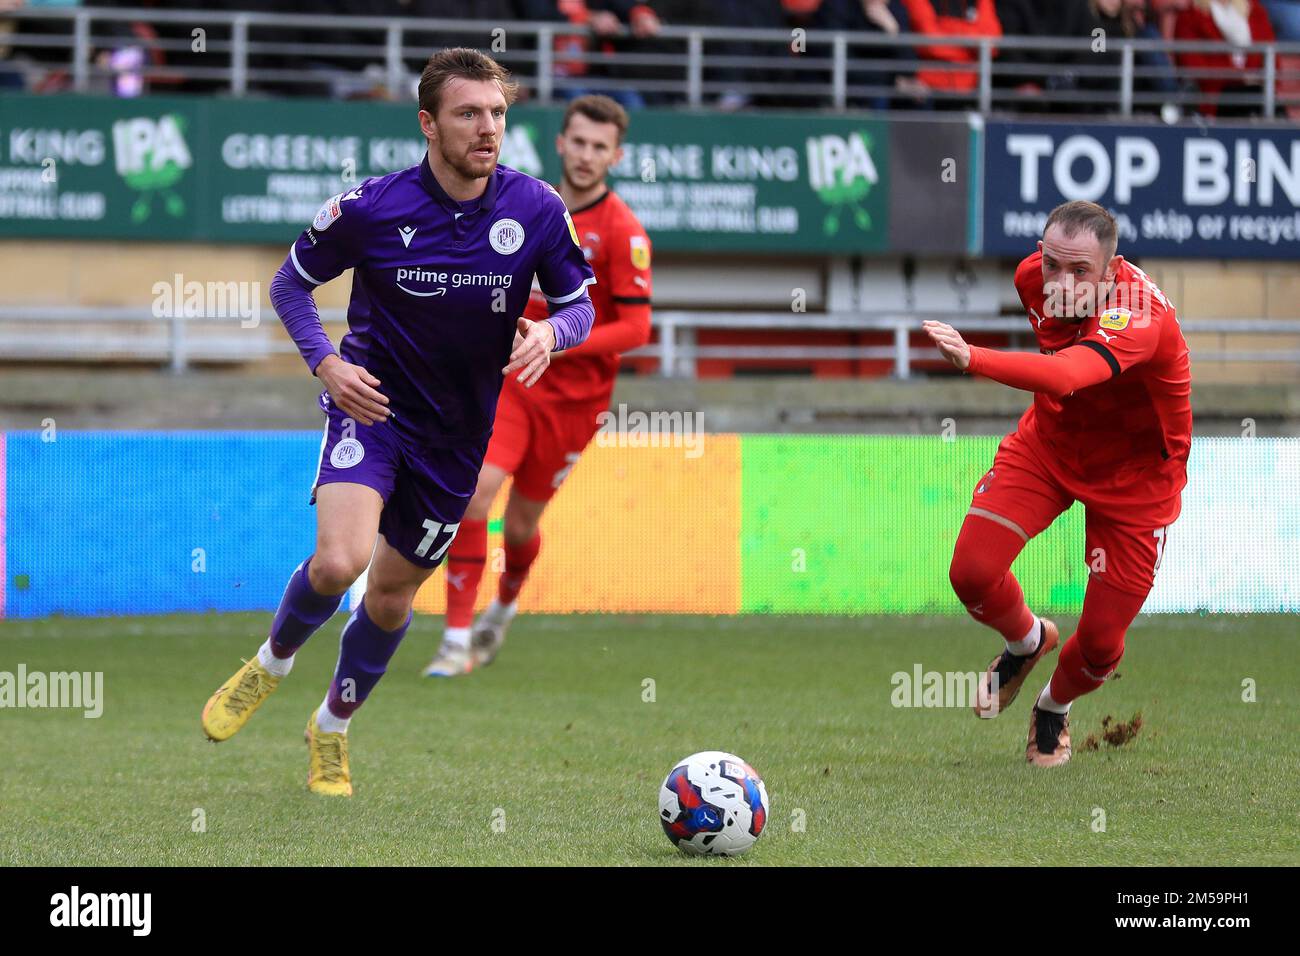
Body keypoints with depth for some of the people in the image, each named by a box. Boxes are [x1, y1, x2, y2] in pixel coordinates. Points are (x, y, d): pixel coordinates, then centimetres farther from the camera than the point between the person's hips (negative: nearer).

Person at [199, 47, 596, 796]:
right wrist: (325, 361, -17)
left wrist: (551, 333, -23)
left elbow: (581, 306, 1)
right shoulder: (371, 207, -16)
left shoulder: (536, 209, -11)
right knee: (339, 561, -26)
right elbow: (291, 281, -1)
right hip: (371, 400, -3)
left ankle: (334, 726, 41)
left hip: (458, 433, 3)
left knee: (392, 595, 14)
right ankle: (273, 663, 7)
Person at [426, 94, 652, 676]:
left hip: (575, 396, -3)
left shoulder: (623, 231, -12)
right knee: (473, 492, -18)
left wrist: (563, 343, -28)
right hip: (512, 380, 3)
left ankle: (504, 607, 43)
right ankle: (457, 641, -13)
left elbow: (635, 327, -17)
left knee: (520, 524, 8)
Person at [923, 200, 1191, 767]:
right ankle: (1027, 641, 20)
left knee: (1101, 642, -2)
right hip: (1049, 440, 4)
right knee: (971, 571, -16)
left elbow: (1063, 375, -59)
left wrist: (972, 359, -72)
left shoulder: (1136, 315, -38)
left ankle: (1055, 706, 35)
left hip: (1135, 471, -4)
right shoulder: (1034, 275, -16)